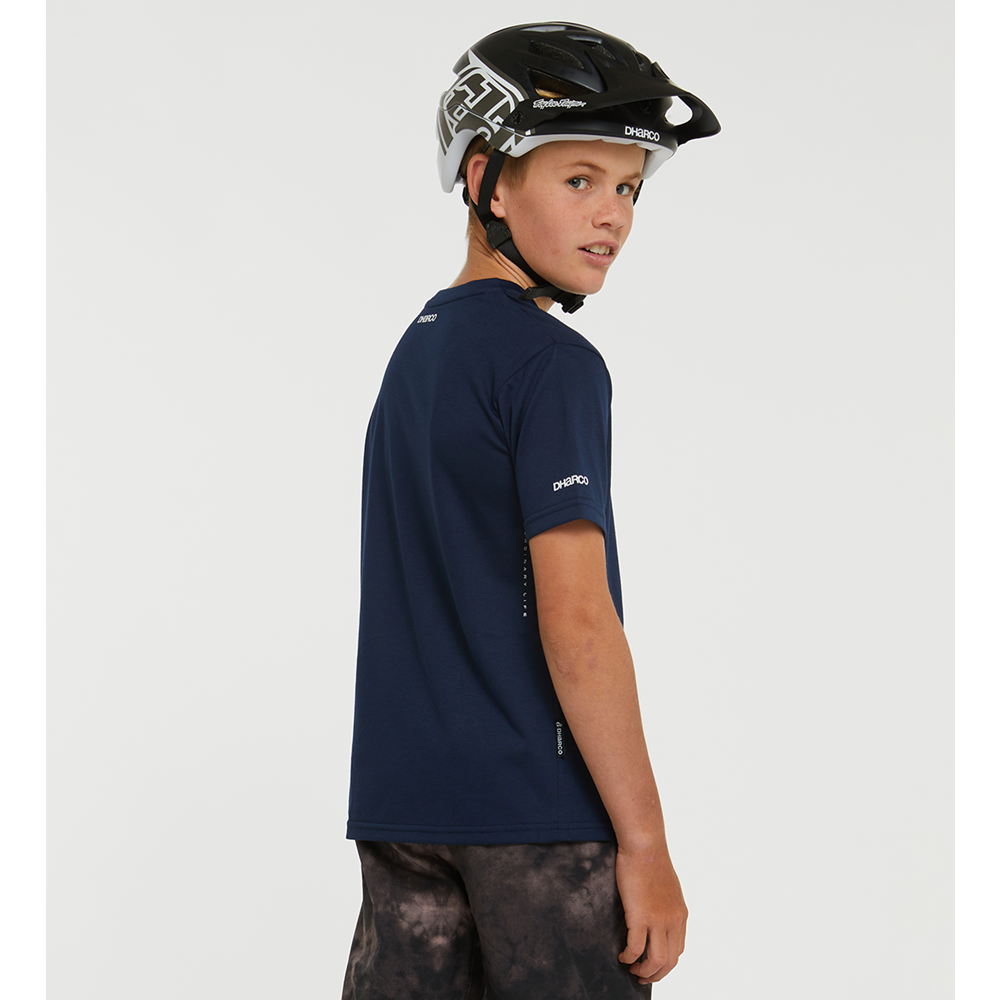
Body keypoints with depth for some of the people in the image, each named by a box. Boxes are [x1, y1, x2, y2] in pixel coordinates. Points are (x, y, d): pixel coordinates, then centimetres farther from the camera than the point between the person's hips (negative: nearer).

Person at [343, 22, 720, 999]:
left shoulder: (416, 346, 14)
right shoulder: (553, 366, -12)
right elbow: (576, 622, -18)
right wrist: (645, 844, -15)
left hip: (401, 805, 8)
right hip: (542, 809, -8)